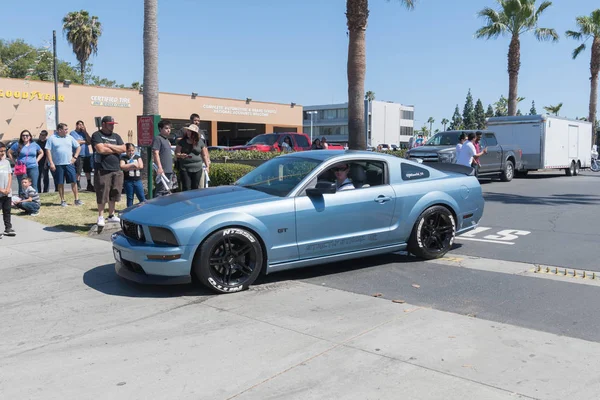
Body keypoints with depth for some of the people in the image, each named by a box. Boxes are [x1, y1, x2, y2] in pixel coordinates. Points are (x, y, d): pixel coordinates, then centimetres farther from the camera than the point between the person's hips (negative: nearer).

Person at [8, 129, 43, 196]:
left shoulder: (34, 145, 9)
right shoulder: (17, 145, 4)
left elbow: (41, 153, 21)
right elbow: (9, 152, 12)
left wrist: (36, 160, 7)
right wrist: (15, 162, 3)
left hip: (33, 168, 1)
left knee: (34, 187, 2)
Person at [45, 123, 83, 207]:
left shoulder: (69, 138, 9)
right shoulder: (52, 139, -1)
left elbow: (78, 147, 16)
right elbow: (48, 151, -4)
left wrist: (75, 157, 4)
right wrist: (51, 163, -10)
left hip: (69, 163, 2)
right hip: (57, 165, -2)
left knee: (74, 181, -3)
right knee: (60, 183, 4)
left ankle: (77, 199, 3)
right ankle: (62, 200, 14)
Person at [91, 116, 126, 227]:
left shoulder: (116, 136, 16)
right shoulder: (97, 135, -2)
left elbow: (123, 149, 3)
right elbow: (101, 149, -17)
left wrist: (109, 146, -7)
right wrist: (116, 149, -3)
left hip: (116, 170, 6)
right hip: (102, 171, -6)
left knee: (113, 194, 11)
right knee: (102, 195, -2)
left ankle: (111, 215, 22)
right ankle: (100, 217, 7)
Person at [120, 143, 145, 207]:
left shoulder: (138, 157, 11)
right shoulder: (123, 158, 3)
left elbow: (141, 166, -6)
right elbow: (122, 167, -16)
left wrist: (128, 167, -8)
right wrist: (133, 164, -13)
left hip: (137, 180, 2)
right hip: (128, 181, -1)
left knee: (142, 198, 0)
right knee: (129, 198, 6)